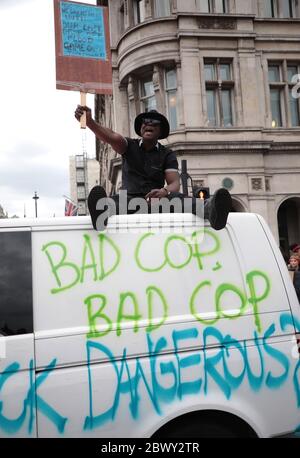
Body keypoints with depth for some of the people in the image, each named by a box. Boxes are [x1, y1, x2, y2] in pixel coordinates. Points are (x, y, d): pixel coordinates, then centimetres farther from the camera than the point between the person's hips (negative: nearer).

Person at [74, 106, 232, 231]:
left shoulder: (167, 155, 9)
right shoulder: (129, 146, 11)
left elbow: (175, 183, -7)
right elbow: (110, 136, -10)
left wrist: (164, 191, -33)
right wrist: (89, 121, -31)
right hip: (129, 198, 1)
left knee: (174, 198, -33)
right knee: (116, 200, -34)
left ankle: (208, 209, -61)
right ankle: (103, 212, -69)